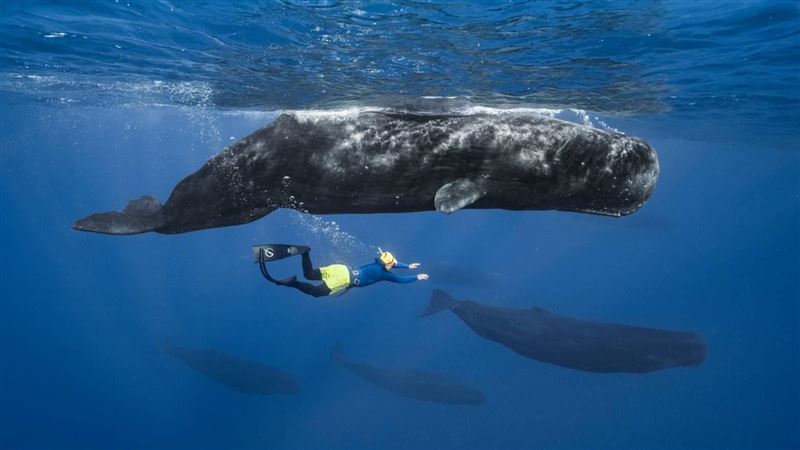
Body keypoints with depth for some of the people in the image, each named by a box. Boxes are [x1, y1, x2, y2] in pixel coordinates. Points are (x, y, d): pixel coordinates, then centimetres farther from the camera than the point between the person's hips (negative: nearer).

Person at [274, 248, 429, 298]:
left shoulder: (378, 263, 22)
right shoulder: (384, 273, 1)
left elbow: (393, 264, 41)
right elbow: (401, 279, 5)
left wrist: (408, 266, 44)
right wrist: (417, 277, 17)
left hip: (344, 269, 8)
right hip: (346, 279, -8)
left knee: (309, 275, 4)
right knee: (317, 292, -14)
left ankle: (305, 253, -16)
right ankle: (292, 283, -32)